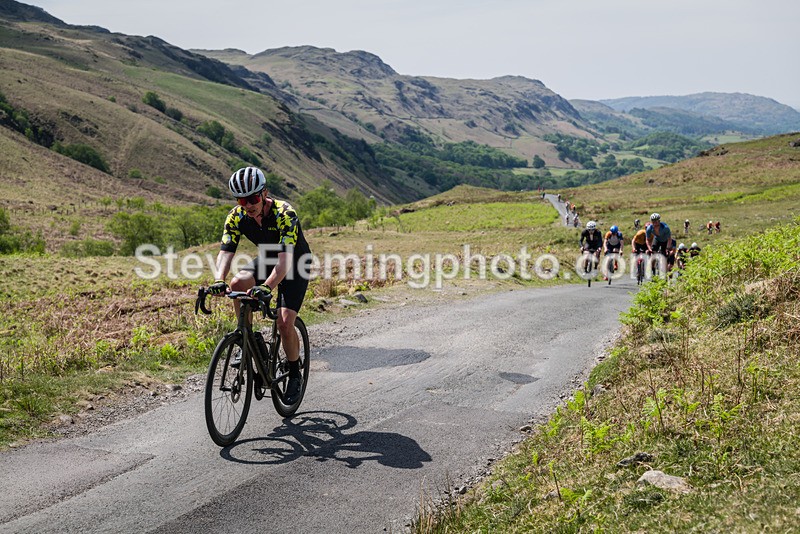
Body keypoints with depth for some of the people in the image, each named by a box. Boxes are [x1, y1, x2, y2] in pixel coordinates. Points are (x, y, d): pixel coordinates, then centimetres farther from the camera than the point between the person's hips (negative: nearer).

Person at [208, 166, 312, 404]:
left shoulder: (284, 213, -33)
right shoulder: (236, 216, -18)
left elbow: (286, 258, -43)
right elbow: (225, 252, -25)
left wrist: (267, 287, -58)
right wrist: (219, 280, -46)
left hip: (296, 265, -4)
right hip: (266, 260, 5)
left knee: (285, 324, -18)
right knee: (237, 284, -27)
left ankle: (295, 375, 7)